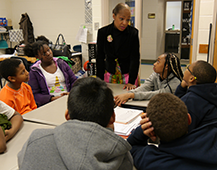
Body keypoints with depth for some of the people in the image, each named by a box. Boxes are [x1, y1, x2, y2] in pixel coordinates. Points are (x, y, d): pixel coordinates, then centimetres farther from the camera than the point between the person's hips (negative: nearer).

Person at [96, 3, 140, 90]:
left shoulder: (133, 33, -10)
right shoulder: (103, 32, -6)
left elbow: (134, 58, -10)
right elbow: (100, 57, -2)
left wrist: (131, 82, -16)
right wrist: (100, 80, -6)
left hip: (127, 73, -1)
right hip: (109, 74, 1)